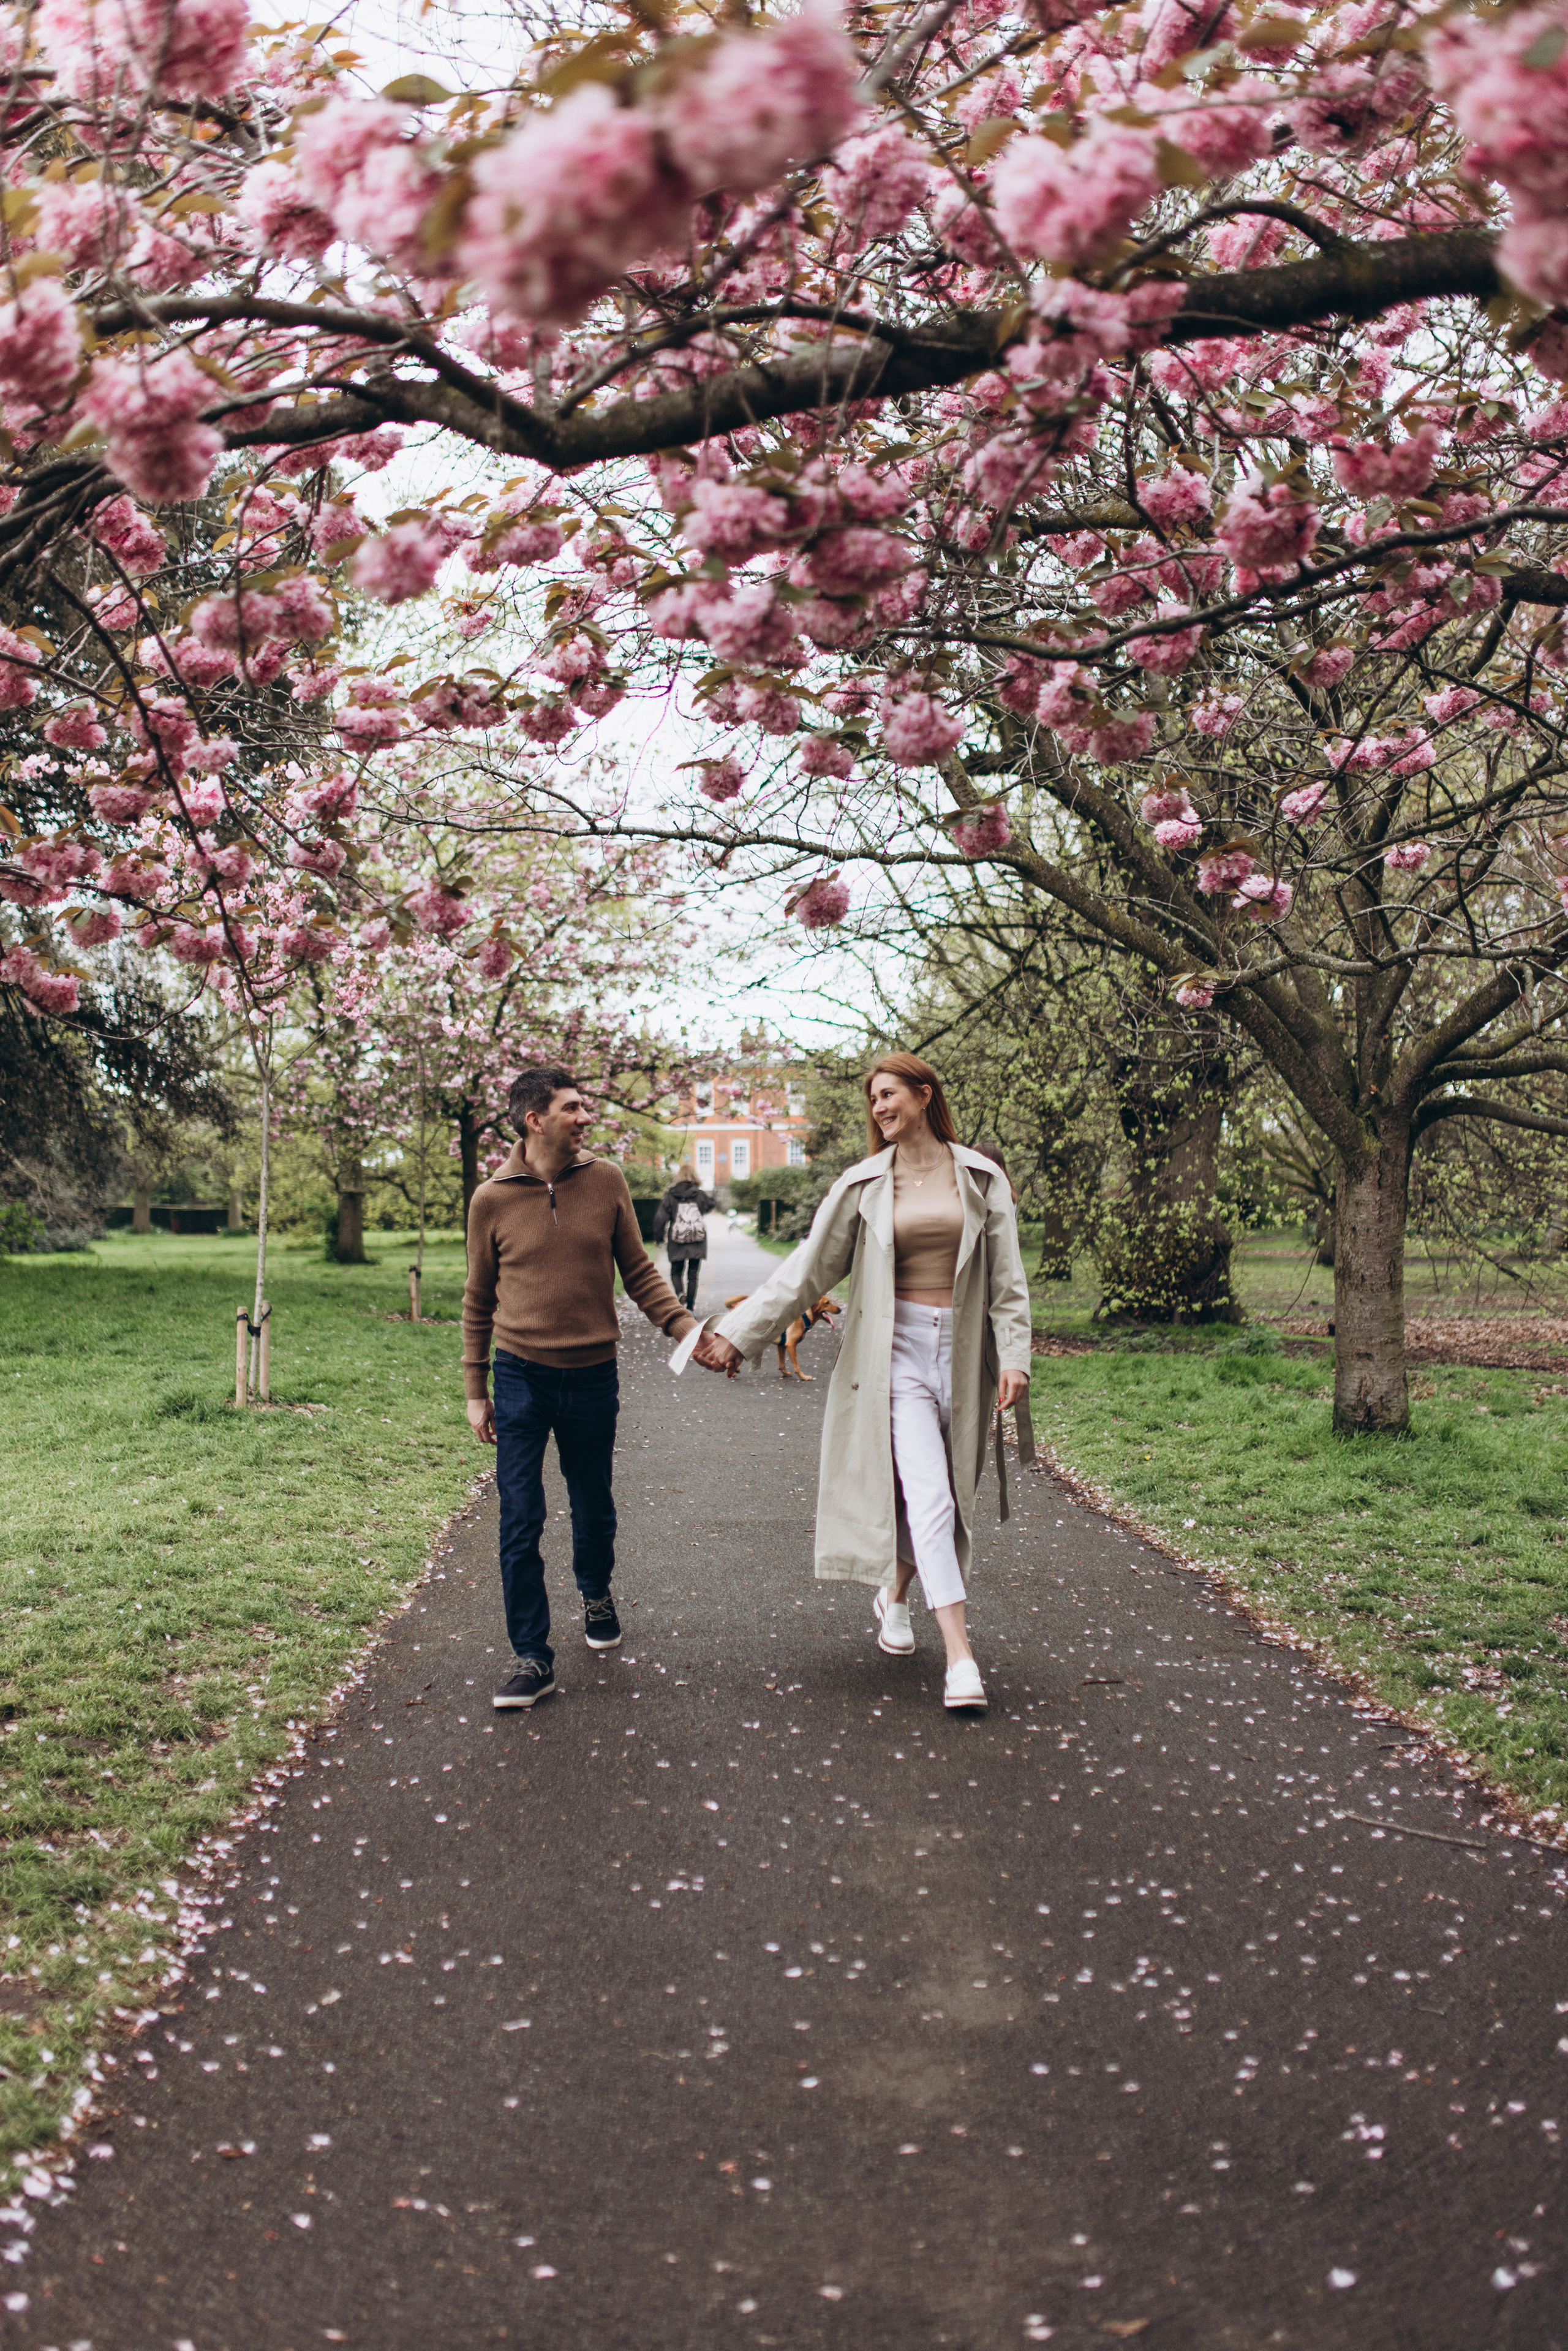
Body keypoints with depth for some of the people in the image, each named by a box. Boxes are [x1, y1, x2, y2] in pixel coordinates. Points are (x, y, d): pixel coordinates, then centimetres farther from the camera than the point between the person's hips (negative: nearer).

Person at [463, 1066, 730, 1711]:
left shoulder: (606, 1182, -1)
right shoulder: (492, 1200, -3)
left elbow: (638, 1271, 6)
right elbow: (479, 1300, 6)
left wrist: (687, 1330, -7)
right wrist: (476, 1390, 6)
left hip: (592, 1374, 2)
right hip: (521, 1378, -1)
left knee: (594, 1510, 15)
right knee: (520, 1523, -4)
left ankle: (597, 1596, 45)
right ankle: (532, 1658, 6)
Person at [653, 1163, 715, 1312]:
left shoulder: (670, 1196, -4)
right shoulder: (700, 1195, 0)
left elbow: (660, 1218, -4)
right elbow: (711, 1205, 21)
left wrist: (658, 1237, 8)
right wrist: (711, 1197, 42)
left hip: (677, 1243, -1)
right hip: (697, 1243, 1)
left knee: (676, 1272, 13)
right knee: (693, 1275, 8)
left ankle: (679, 1293, -16)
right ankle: (690, 1307, 4)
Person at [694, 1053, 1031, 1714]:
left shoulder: (981, 1178, 5)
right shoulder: (863, 1185, 3)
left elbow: (1007, 1276, 5)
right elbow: (807, 1268, 4)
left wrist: (1014, 1355, -5)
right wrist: (737, 1332, -1)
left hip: (963, 1349, 2)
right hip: (897, 1348, -2)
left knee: (947, 1494, 9)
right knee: (928, 1494, -13)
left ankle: (895, 1594, 37)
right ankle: (960, 1656, -12)